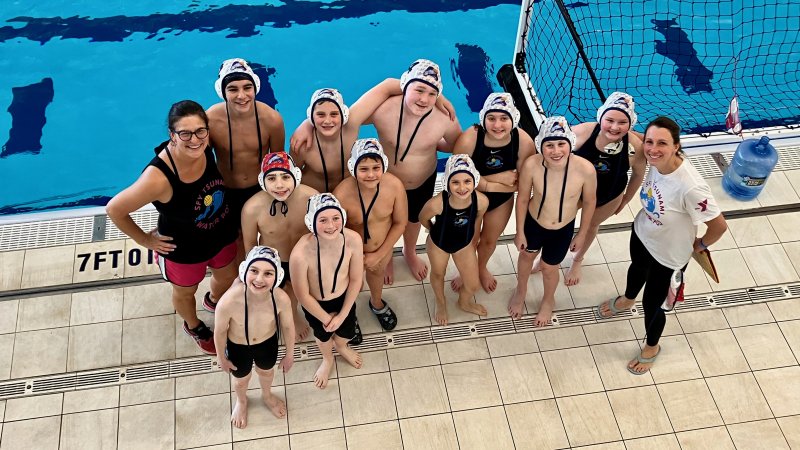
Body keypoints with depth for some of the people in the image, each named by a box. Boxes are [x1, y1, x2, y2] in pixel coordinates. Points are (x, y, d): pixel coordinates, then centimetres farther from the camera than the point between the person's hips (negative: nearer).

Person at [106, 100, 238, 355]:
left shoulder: (204, 146, -26)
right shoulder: (159, 178, -41)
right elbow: (114, 209, -28)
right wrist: (144, 240, -14)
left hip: (222, 235, 5)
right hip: (184, 249, -5)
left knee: (228, 277, 32)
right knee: (185, 292, 27)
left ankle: (214, 301, 69)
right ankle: (193, 326, 62)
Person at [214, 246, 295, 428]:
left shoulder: (281, 299, -36)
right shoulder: (228, 302, -42)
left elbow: (288, 326, -13)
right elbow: (220, 331, -20)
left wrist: (290, 354, 3)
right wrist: (222, 357, -2)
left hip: (268, 343, 2)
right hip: (238, 347, -1)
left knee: (267, 371, 35)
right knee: (241, 380, 31)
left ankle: (267, 396, 71)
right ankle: (241, 401, 68)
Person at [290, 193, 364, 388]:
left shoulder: (353, 240, -32)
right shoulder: (300, 254, -41)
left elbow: (356, 279, -14)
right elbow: (303, 295, -23)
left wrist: (342, 315, -8)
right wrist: (326, 318, -9)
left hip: (343, 298, 2)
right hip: (315, 305, -2)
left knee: (347, 332, 30)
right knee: (323, 335, 29)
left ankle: (340, 346, 69)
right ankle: (327, 359, 66)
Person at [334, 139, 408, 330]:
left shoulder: (395, 185, -30)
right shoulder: (342, 194, -37)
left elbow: (400, 223, -13)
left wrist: (379, 255, -11)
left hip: (383, 249, 3)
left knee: (377, 272, 35)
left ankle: (377, 303, 68)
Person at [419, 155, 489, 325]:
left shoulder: (482, 201, -33)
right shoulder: (436, 203, -42)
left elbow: (476, 221, -8)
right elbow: (423, 218, -16)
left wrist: (472, 242, 9)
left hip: (464, 244, 2)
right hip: (438, 243, -2)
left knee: (473, 285, 17)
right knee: (438, 274, 28)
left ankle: (464, 302, 56)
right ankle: (441, 304, 62)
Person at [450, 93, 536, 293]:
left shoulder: (524, 142, -29)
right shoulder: (469, 139, -36)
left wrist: (486, 181, -32)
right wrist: (498, 179, -32)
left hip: (502, 201, 2)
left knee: (490, 240, 29)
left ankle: (482, 268, 63)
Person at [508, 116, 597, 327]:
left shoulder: (585, 169, -33)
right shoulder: (531, 165, -32)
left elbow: (589, 202, -12)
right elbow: (522, 199, -13)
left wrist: (582, 234, 0)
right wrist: (520, 232, -2)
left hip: (563, 230, -1)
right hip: (533, 223, 1)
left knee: (549, 268, 23)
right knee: (526, 255, 29)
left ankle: (548, 301, 59)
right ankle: (520, 291, 63)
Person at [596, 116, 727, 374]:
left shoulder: (691, 187, -43)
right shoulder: (657, 161, -25)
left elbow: (719, 226, -30)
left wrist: (700, 245, -12)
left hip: (667, 254, -6)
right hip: (641, 233, 6)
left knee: (651, 304, 17)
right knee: (637, 268, 37)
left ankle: (652, 348, 50)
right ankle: (626, 300, 73)